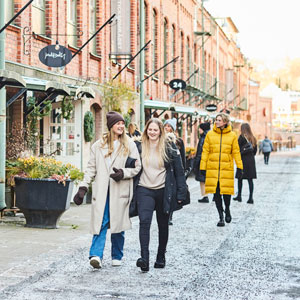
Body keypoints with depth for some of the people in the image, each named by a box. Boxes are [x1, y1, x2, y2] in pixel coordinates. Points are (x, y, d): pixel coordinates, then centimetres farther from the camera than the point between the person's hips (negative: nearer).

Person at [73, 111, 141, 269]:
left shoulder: (129, 145, 7)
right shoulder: (98, 145, 10)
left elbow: (137, 167, 6)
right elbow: (91, 168, 10)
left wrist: (124, 173, -13)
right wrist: (83, 187, 2)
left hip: (120, 190, 0)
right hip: (101, 191, 0)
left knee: (118, 223, 6)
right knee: (100, 222, -10)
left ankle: (117, 256, 19)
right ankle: (96, 255, -18)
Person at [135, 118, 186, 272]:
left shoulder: (169, 147, -2)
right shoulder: (140, 147, 5)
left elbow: (179, 171, -2)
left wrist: (181, 193, -6)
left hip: (163, 190, 0)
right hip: (144, 190, 1)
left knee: (163, 225, 11)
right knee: (144, 221, -18)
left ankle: (161, 257, 26)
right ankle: (144, 258, -24)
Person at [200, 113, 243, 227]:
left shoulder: (232, 135, 4)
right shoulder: (210, 134, 4)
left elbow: (236, 152, 7)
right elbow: (205, 151, 6)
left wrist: (239, 167, 2)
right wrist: (203, 167, 3)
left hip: (227, 168, -1)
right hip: (212, 168, 1)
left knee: (226, 190, -2)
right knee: (216, 192, 0)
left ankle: (227, 210, 28)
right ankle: (221, 217, 11)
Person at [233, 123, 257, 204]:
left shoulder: (242, 137, -8)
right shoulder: (253, 138, 8)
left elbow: (238, 148, -9)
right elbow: (255, 150, 12)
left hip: (243, 159, -5)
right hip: (251, 160, 5)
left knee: (240, 178, 8)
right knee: (250, 179, 3)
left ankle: (239, 196, 12)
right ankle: (251, 197, 0)